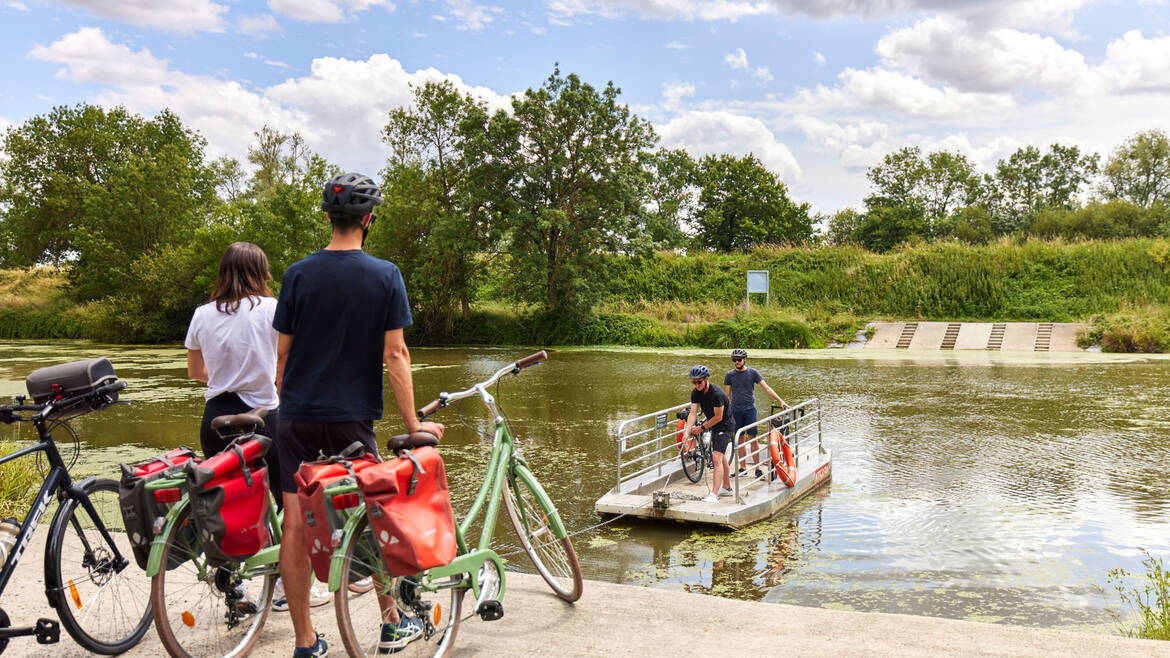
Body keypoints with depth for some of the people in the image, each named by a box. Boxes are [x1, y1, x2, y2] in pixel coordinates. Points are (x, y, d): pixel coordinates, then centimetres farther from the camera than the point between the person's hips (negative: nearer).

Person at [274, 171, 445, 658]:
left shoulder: (298, 274, 0)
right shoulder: (385, 276, -5)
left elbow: (282, 353, 4)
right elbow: (394, 354, -7)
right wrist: (412, 424, -2)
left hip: (298, 417, 2)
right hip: (352, 417, -1)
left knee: (295, 525, 5)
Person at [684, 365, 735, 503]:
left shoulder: (717, 394, -30)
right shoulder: (696, 393, -8)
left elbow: (718, 417, -24)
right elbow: (693, 413, -13)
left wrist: (701, 428, -16)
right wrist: (687, 431, -26)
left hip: (725, 426, -9)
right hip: (714, 426, 9)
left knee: (717, 457, -19)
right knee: (721, 456, 21)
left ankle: (714, 495, -24)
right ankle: (726, 488, 38)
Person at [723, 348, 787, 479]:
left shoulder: (753, 372, 0)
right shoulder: (730, 375, 5)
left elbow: (766, 388, -2)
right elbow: (727, 395, 10)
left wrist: (780, 401, -9)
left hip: (749, 409, -2)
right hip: (736, 410, 2)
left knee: (753, 439, -5)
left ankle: (757, 468, 1)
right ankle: (743, 468, 14)